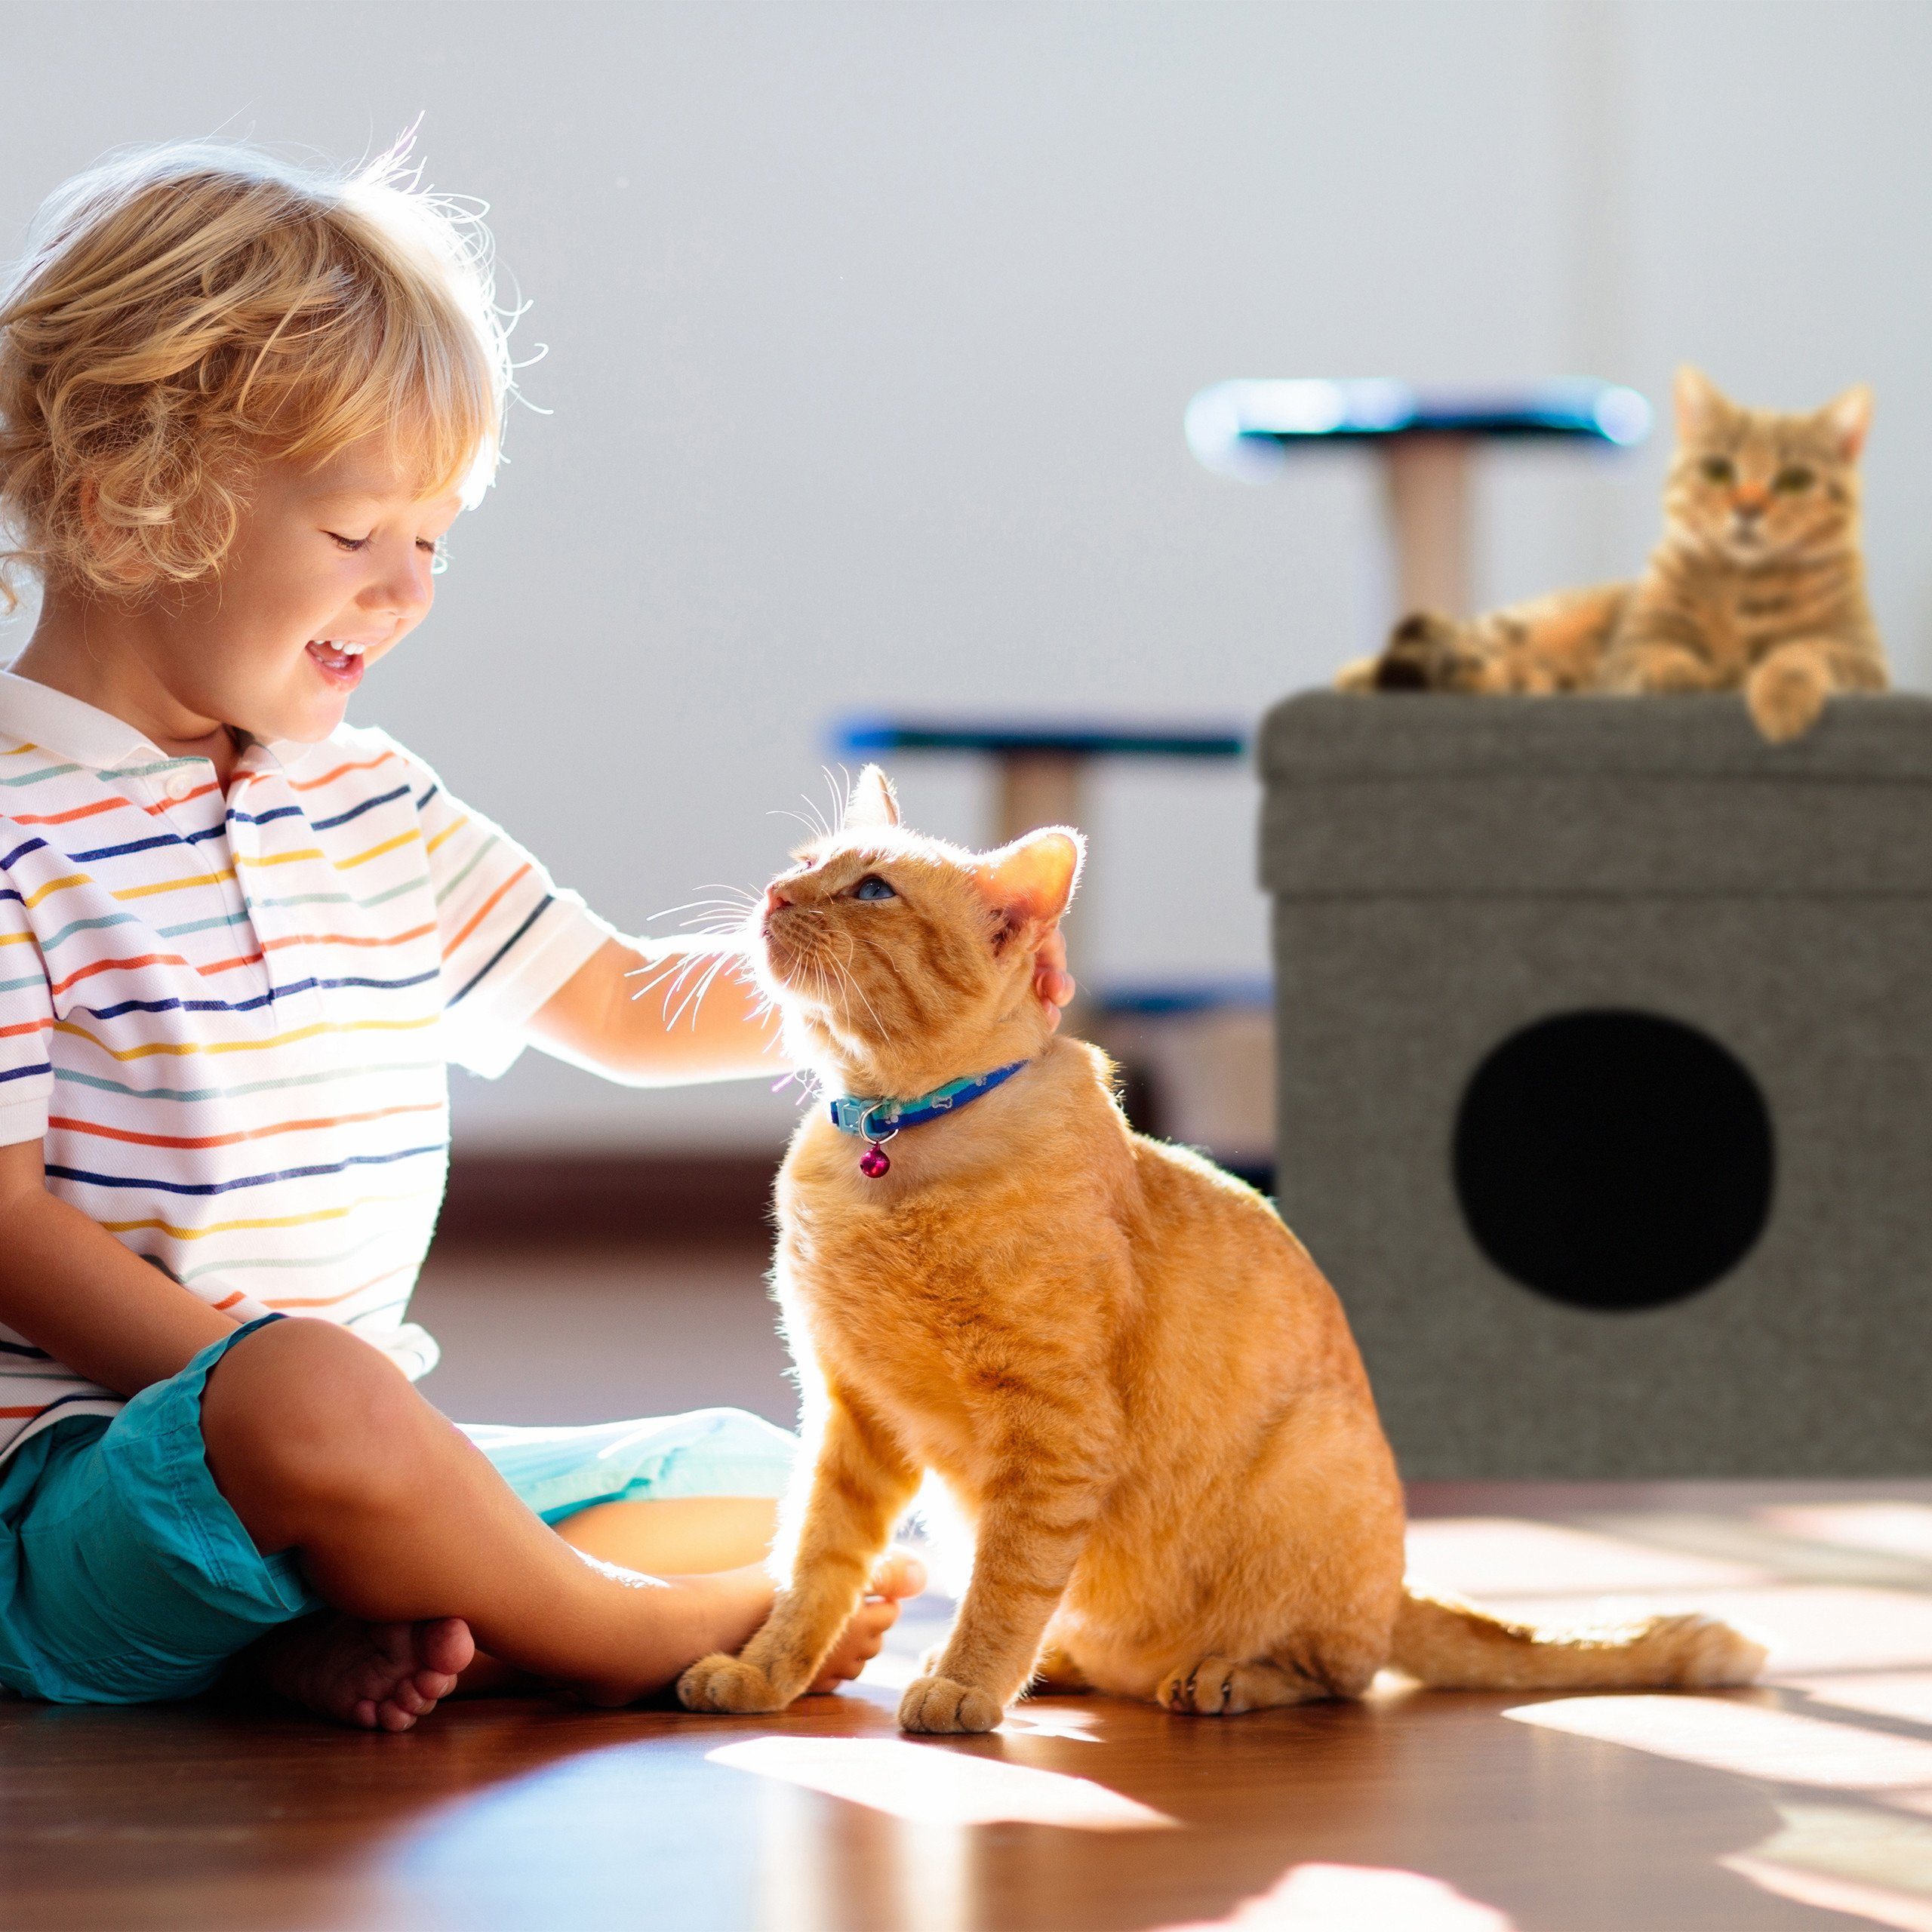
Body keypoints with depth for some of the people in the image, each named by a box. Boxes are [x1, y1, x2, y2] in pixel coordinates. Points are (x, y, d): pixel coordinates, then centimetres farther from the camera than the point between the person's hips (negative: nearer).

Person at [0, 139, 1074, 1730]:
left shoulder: (369, 805, 15)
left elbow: (629, 1008, 22)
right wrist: (256, 1394, -21)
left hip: (338, 1464, 9)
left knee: (757, 1479, 6)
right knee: (307, 1395, -40)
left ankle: (350, 1627, -18)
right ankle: (629, 1634, -13)